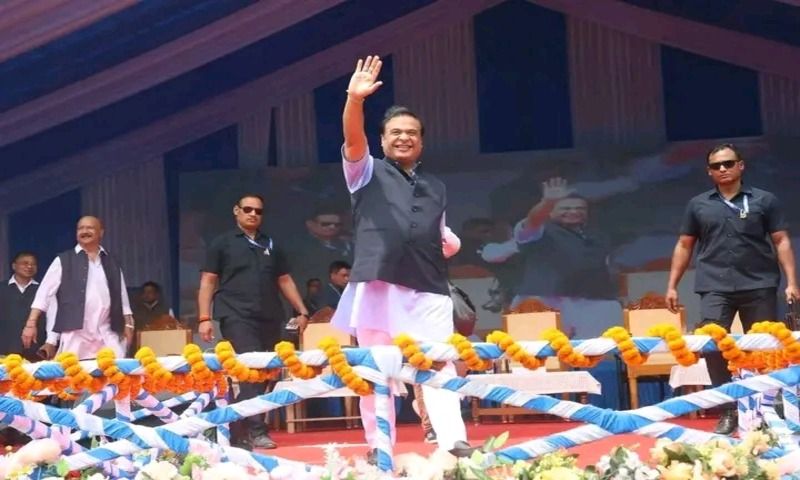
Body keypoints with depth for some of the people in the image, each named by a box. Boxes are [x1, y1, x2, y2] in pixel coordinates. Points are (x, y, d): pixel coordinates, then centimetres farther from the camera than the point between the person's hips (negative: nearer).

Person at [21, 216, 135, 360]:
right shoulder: (63, 260, 6)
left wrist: (128, 324, 11)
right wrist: (31, 323, -4)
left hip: (107, 335, 3)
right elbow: (44, 292, 3)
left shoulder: (112, 263, 15)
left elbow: (121, 295, 18)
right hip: (75, 334, -2)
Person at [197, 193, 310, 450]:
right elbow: (208, 281, 3)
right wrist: (204, 318, -7)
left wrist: (302, 310, 9)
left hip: (269, 319, 5)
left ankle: (238, 431, 16)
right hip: (237, 317, -5)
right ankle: (256, 431, -19)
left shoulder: (271, 246, 19)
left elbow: (285, 280, 20)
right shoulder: (222, 243, 7)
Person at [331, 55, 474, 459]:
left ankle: (455, 442, -11)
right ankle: (379, 447, 8)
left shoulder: (435, 187, 24)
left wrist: (450, 243, 7)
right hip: (377, 284, -2)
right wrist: (355, 100, -26)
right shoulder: (368, 173, 11)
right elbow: (353, 139, -9)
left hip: (429, 288, 3)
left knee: (440, 365, -7)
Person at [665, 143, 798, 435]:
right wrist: (672, 285, 11)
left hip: (759, 285, 0)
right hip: (715, 287, 1)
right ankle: (728, 410, -2)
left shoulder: (764, 200, 7)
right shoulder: (698, 205, 12)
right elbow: (684, 246, 16)